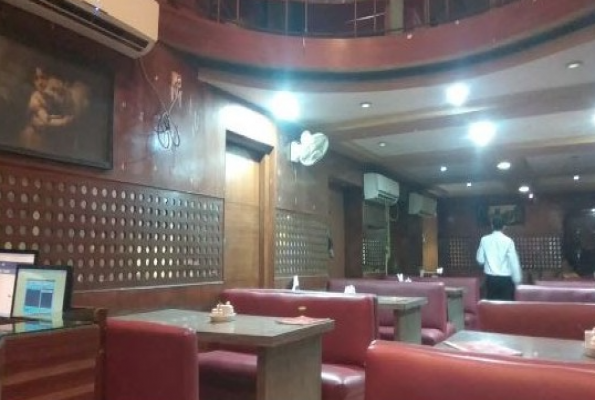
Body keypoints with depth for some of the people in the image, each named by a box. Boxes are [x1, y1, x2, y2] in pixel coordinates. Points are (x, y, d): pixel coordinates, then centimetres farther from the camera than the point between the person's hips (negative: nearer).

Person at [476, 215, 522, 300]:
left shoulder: (484, 240, -1)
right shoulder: (508, 241, -8)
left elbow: (480, 259, 2)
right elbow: (514, 261, -7)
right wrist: (517, 279, 0)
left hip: (490, 278, 2)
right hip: (505, 278, -2)